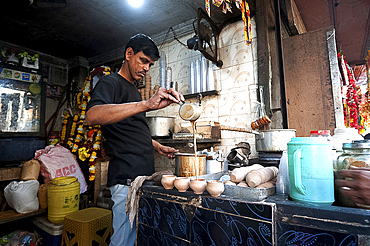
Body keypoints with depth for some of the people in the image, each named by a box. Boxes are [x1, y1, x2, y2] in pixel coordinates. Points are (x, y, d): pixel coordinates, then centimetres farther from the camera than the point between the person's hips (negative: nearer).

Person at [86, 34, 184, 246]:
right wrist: (147, 104, -39)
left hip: (144, 175, 9)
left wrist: (158, 147, 22)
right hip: (127, 178, -9)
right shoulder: (110, 83, -7)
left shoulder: (134, 90, 21)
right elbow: (93, 116, -30)